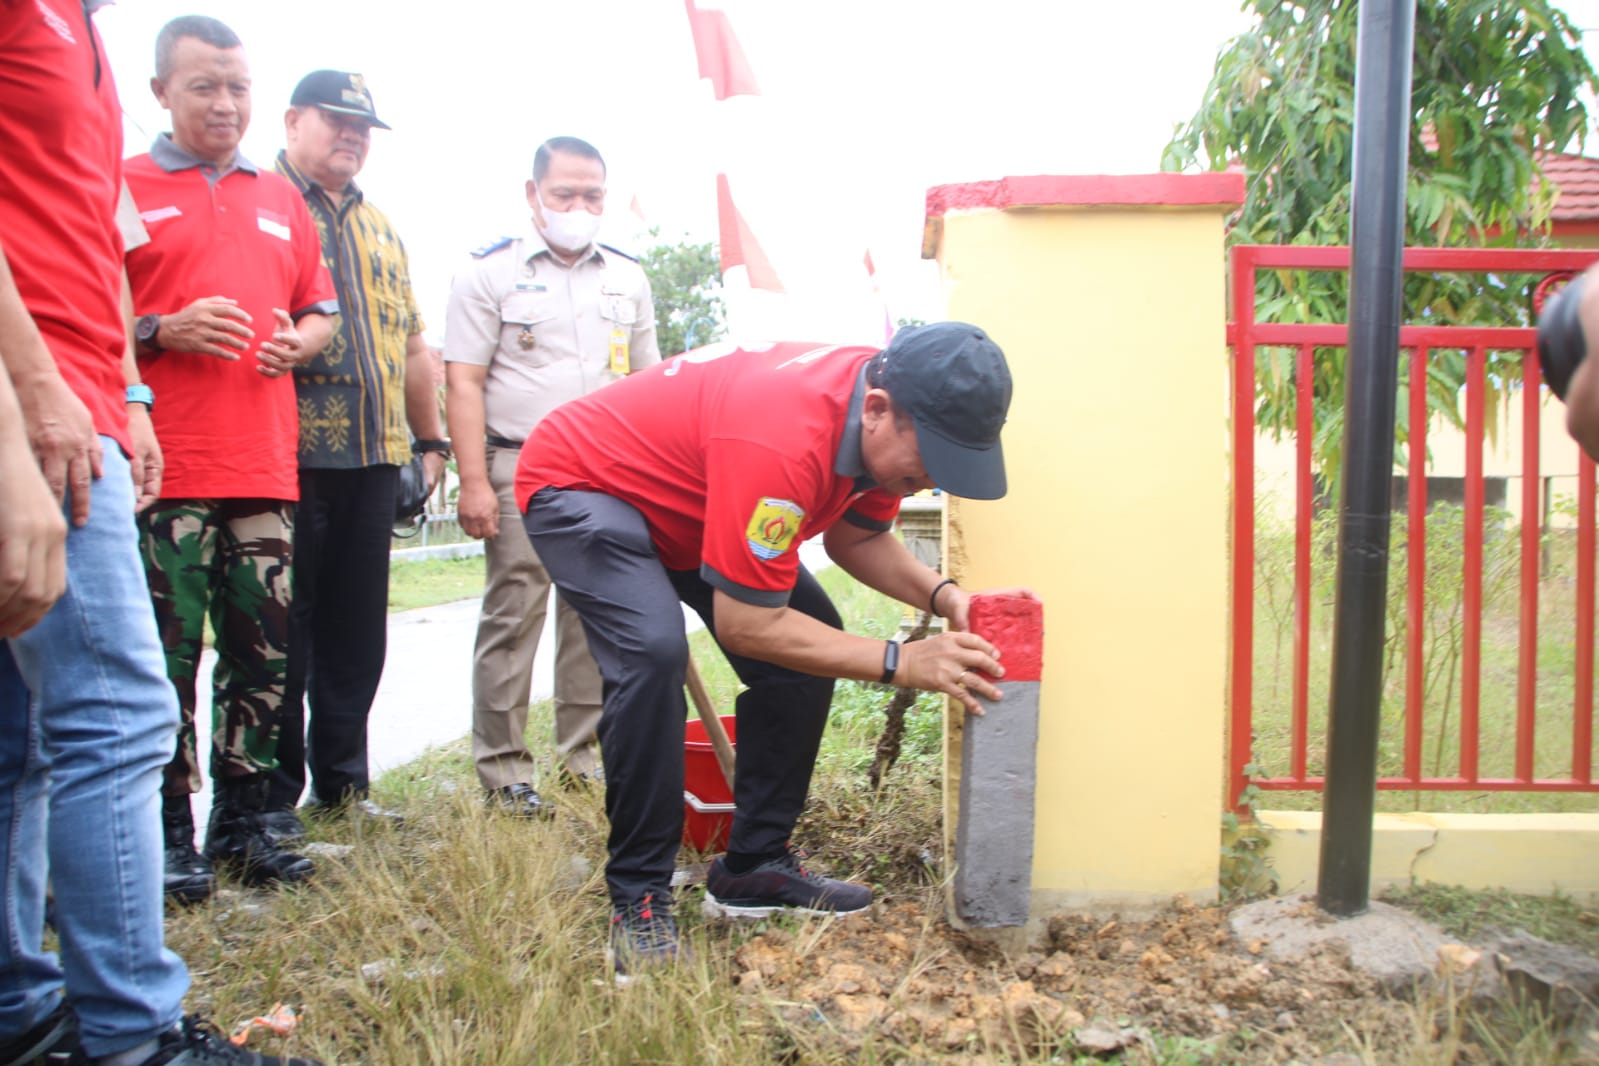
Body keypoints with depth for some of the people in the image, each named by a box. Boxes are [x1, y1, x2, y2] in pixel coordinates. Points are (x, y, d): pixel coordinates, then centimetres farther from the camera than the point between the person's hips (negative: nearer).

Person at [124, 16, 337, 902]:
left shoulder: (281, 198, 21)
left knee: (264, 652, 6)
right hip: (166, 470, -4)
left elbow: (322, 310, 24)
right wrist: (163, 331, -14)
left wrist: (298, 341, 3)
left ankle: (242, 822, 18)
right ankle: (172, 836, 9)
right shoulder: (121, 188, 6)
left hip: (264, 467, 5)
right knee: (168, 656, -2)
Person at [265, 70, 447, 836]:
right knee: (283, 628, 0)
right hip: (290, 456, -6)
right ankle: (273, 793, 11)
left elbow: (411, 344, 25)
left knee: (356, 628, 10)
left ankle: (342, 781, 21)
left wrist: (430, 441, 22)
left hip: (373, 459, 6)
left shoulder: (379, 228, 23)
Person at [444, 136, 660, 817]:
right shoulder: (490, 274, 2)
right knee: (513, 616, -4)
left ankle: (583, 755, 17)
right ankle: (503, 770, 3)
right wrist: (474, 482, -12)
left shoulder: (627, 278, 15)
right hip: (521, 469, -4)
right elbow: (463, 383, -4)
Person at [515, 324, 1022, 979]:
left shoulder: (889, 419, -14)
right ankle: (638, 899, -16)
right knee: (653, 650, -32)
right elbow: (746, 624, -35)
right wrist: (901, 663, -34)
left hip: (682, 494, 9)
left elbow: (857, 538, 0)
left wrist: (941, 595, -18)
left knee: (811, 637, -1)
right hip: (577, 484, -9)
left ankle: (755, 865, 10)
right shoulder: (784, 437, -41)